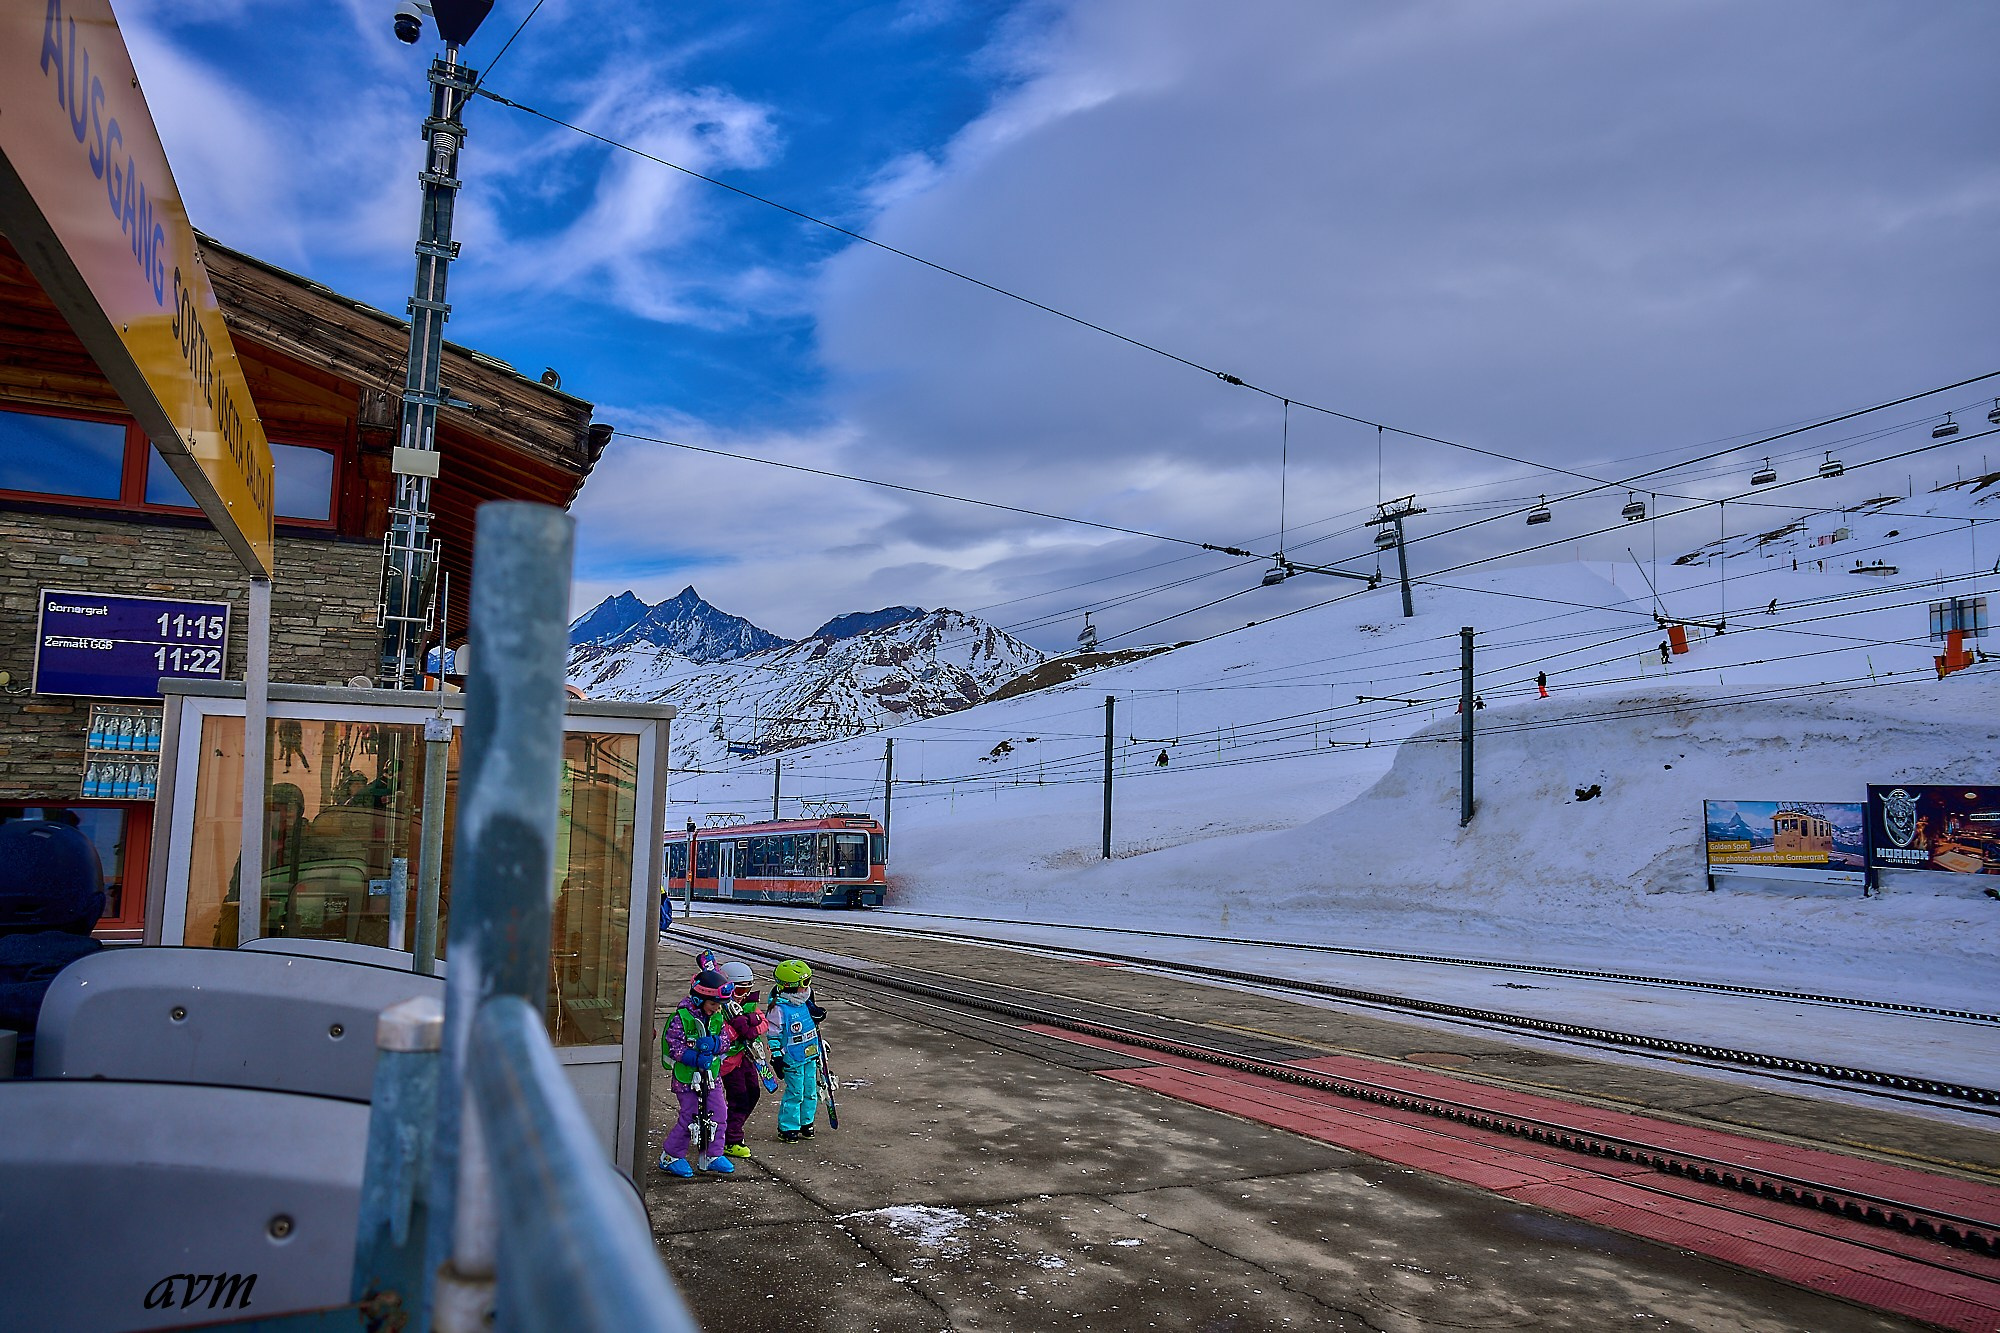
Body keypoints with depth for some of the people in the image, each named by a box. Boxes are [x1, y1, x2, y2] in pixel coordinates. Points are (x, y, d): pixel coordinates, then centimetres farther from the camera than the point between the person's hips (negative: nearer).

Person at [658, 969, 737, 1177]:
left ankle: (712, 1156, 21)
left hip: (711, 1075, 6)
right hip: (687, 1076, -6)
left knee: (718, 1114, 6)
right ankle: (670, 1157, 15)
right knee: (690, 1119, -3)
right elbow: (673, 1044, -17)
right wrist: (694, 1058, -27)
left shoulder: (718, 1018, 5)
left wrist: (712, 1043, -23)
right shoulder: (682, 1017, -14)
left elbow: (725, 1039, -1)